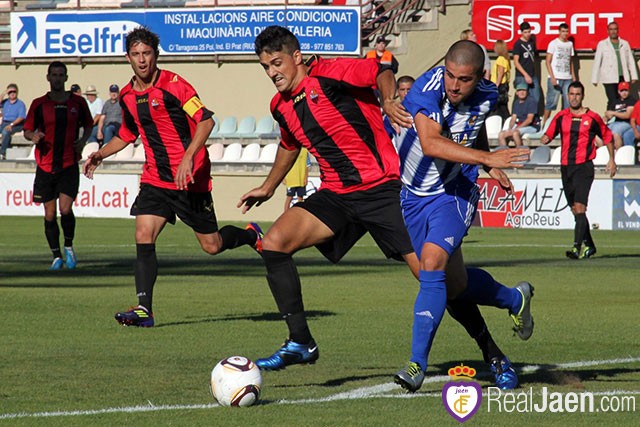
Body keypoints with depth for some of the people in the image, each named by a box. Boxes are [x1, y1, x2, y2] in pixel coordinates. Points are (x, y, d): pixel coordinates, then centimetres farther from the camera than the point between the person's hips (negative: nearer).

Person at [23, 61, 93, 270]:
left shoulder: (78, 102, 3)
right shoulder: (39, 104, 1)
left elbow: (88, 125, 18)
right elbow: (27, 129, 8)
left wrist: (82, 141, -1)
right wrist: (33, 136, -16)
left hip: (69, 165, -1)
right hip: (45, 165, 1)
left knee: (66, 209, -14)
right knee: (50, 214, 2)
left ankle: (69, 246, 12)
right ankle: (56, 256, 16)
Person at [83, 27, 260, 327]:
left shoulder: (173, 85, -13)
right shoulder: (128, 96, 8)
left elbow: (205, 121, -20)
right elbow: (127, 135, 27)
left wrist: (188, 158, -30)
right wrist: (101, 154, 12)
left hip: (190, 179, -5)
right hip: (155, 178, 5)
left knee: (211, 245, 3)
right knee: (143, 236, -14)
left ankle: (250, 236, 35)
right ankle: (144, 309, -15)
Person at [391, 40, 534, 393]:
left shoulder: (486, 96, -10)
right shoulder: (427, 91, -26)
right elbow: (430, 143, -44)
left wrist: (491, 167, 2)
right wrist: (487, 158, -51)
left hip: (455, 192, 0)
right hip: (414, 192, 0)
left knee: (433, 261, -25)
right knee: (454, 284, 10)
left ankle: (417, 364, -22)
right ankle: (515, 299, 42)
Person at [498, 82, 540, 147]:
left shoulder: (531, 102, -9)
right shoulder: (516, 103, 13)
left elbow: (529, 119, -16)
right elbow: (513, 118, 13)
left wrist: (517, 128, -21)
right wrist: (510, 128, -7)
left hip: (532, 126, -8)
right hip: (519, 126, 8)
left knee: (515, 133, -36)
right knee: (501, 134, -8)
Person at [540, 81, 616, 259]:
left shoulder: (592, 118, 0)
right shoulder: (561, 117, 9)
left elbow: (607, 136, 12)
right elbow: (549, 134, 6)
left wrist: (611, 160, 10)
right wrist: (545, 138, -18)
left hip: (584, 166, -5)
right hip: (566, 167, 5)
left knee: (579, 206, -18)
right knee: (575, 210, 11)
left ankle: (578, 247, -24)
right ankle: (588, 245, 25)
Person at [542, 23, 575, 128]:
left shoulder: (570, 44, 14)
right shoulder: (553, 43, -1)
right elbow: (548, 61, -3)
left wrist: (573, 76, 10)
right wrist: (552, 77, -12)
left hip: (567, 78, 5)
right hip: (555, 78, -5)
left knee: (568, 102, 1)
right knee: (552, 102, -5)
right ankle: (544, 123, 3)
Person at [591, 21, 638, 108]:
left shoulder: (625, 44, 12)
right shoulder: (602, 44, 5)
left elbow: (630, 61, 14)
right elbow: (596, 62, 4)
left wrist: (634, 76, 7)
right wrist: (594, 79, 0)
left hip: (623, 78, 3)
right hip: (609, 79, -3)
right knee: (613, 102, -10)